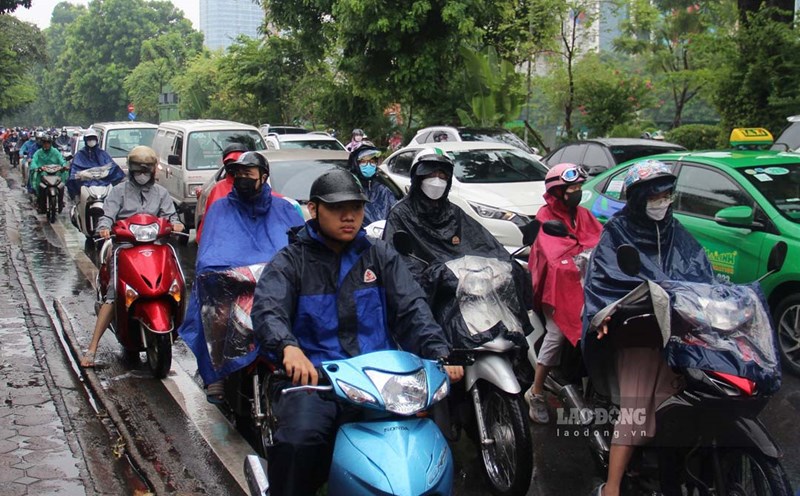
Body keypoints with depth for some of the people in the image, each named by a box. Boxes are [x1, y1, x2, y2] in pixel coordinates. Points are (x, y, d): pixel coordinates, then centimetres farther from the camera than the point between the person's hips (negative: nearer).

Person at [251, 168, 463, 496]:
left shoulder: (381, 257, 17)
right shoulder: (291, 262, 8)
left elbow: (412, 308, 6)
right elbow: (267, 310, -11)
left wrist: (438, 352, -14)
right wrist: (289, 347, -33)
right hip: (314, 375, -2)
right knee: (298, 441, -31)